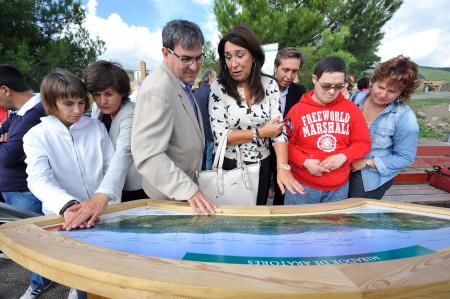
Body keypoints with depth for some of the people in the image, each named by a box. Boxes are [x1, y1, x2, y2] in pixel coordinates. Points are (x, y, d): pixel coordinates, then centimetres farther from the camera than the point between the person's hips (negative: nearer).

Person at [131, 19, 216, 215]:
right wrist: (189, 191, -35)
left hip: (190, 184, 9)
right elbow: (147, 155, -32)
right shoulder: (157, 89, -26)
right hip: (171, 196, -8)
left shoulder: (182, 81, 5)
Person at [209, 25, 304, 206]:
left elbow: (279, 129, -10)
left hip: (262, 165, 2)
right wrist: (260, 132, -17)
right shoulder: (219, 88, -12)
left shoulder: (269, 85, -6)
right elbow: (220, 135, -16)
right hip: (229, 166, -2)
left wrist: (283, 167, -23)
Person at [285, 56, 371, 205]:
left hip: (339, 187, 3)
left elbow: (363, 142, 4)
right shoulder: (297, 110, -6)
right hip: (302, 185, -2)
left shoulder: (351, 109, 1)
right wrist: (305, 161, -17)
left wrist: (343, 156, -14)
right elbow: (287, 144, -2)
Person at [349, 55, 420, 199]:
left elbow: (405, 157, -15)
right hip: (346, 170, 5)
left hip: (372, 179, -4)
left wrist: (367, 162, -19)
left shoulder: (405, 118, -20)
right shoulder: (357, 98, -7)